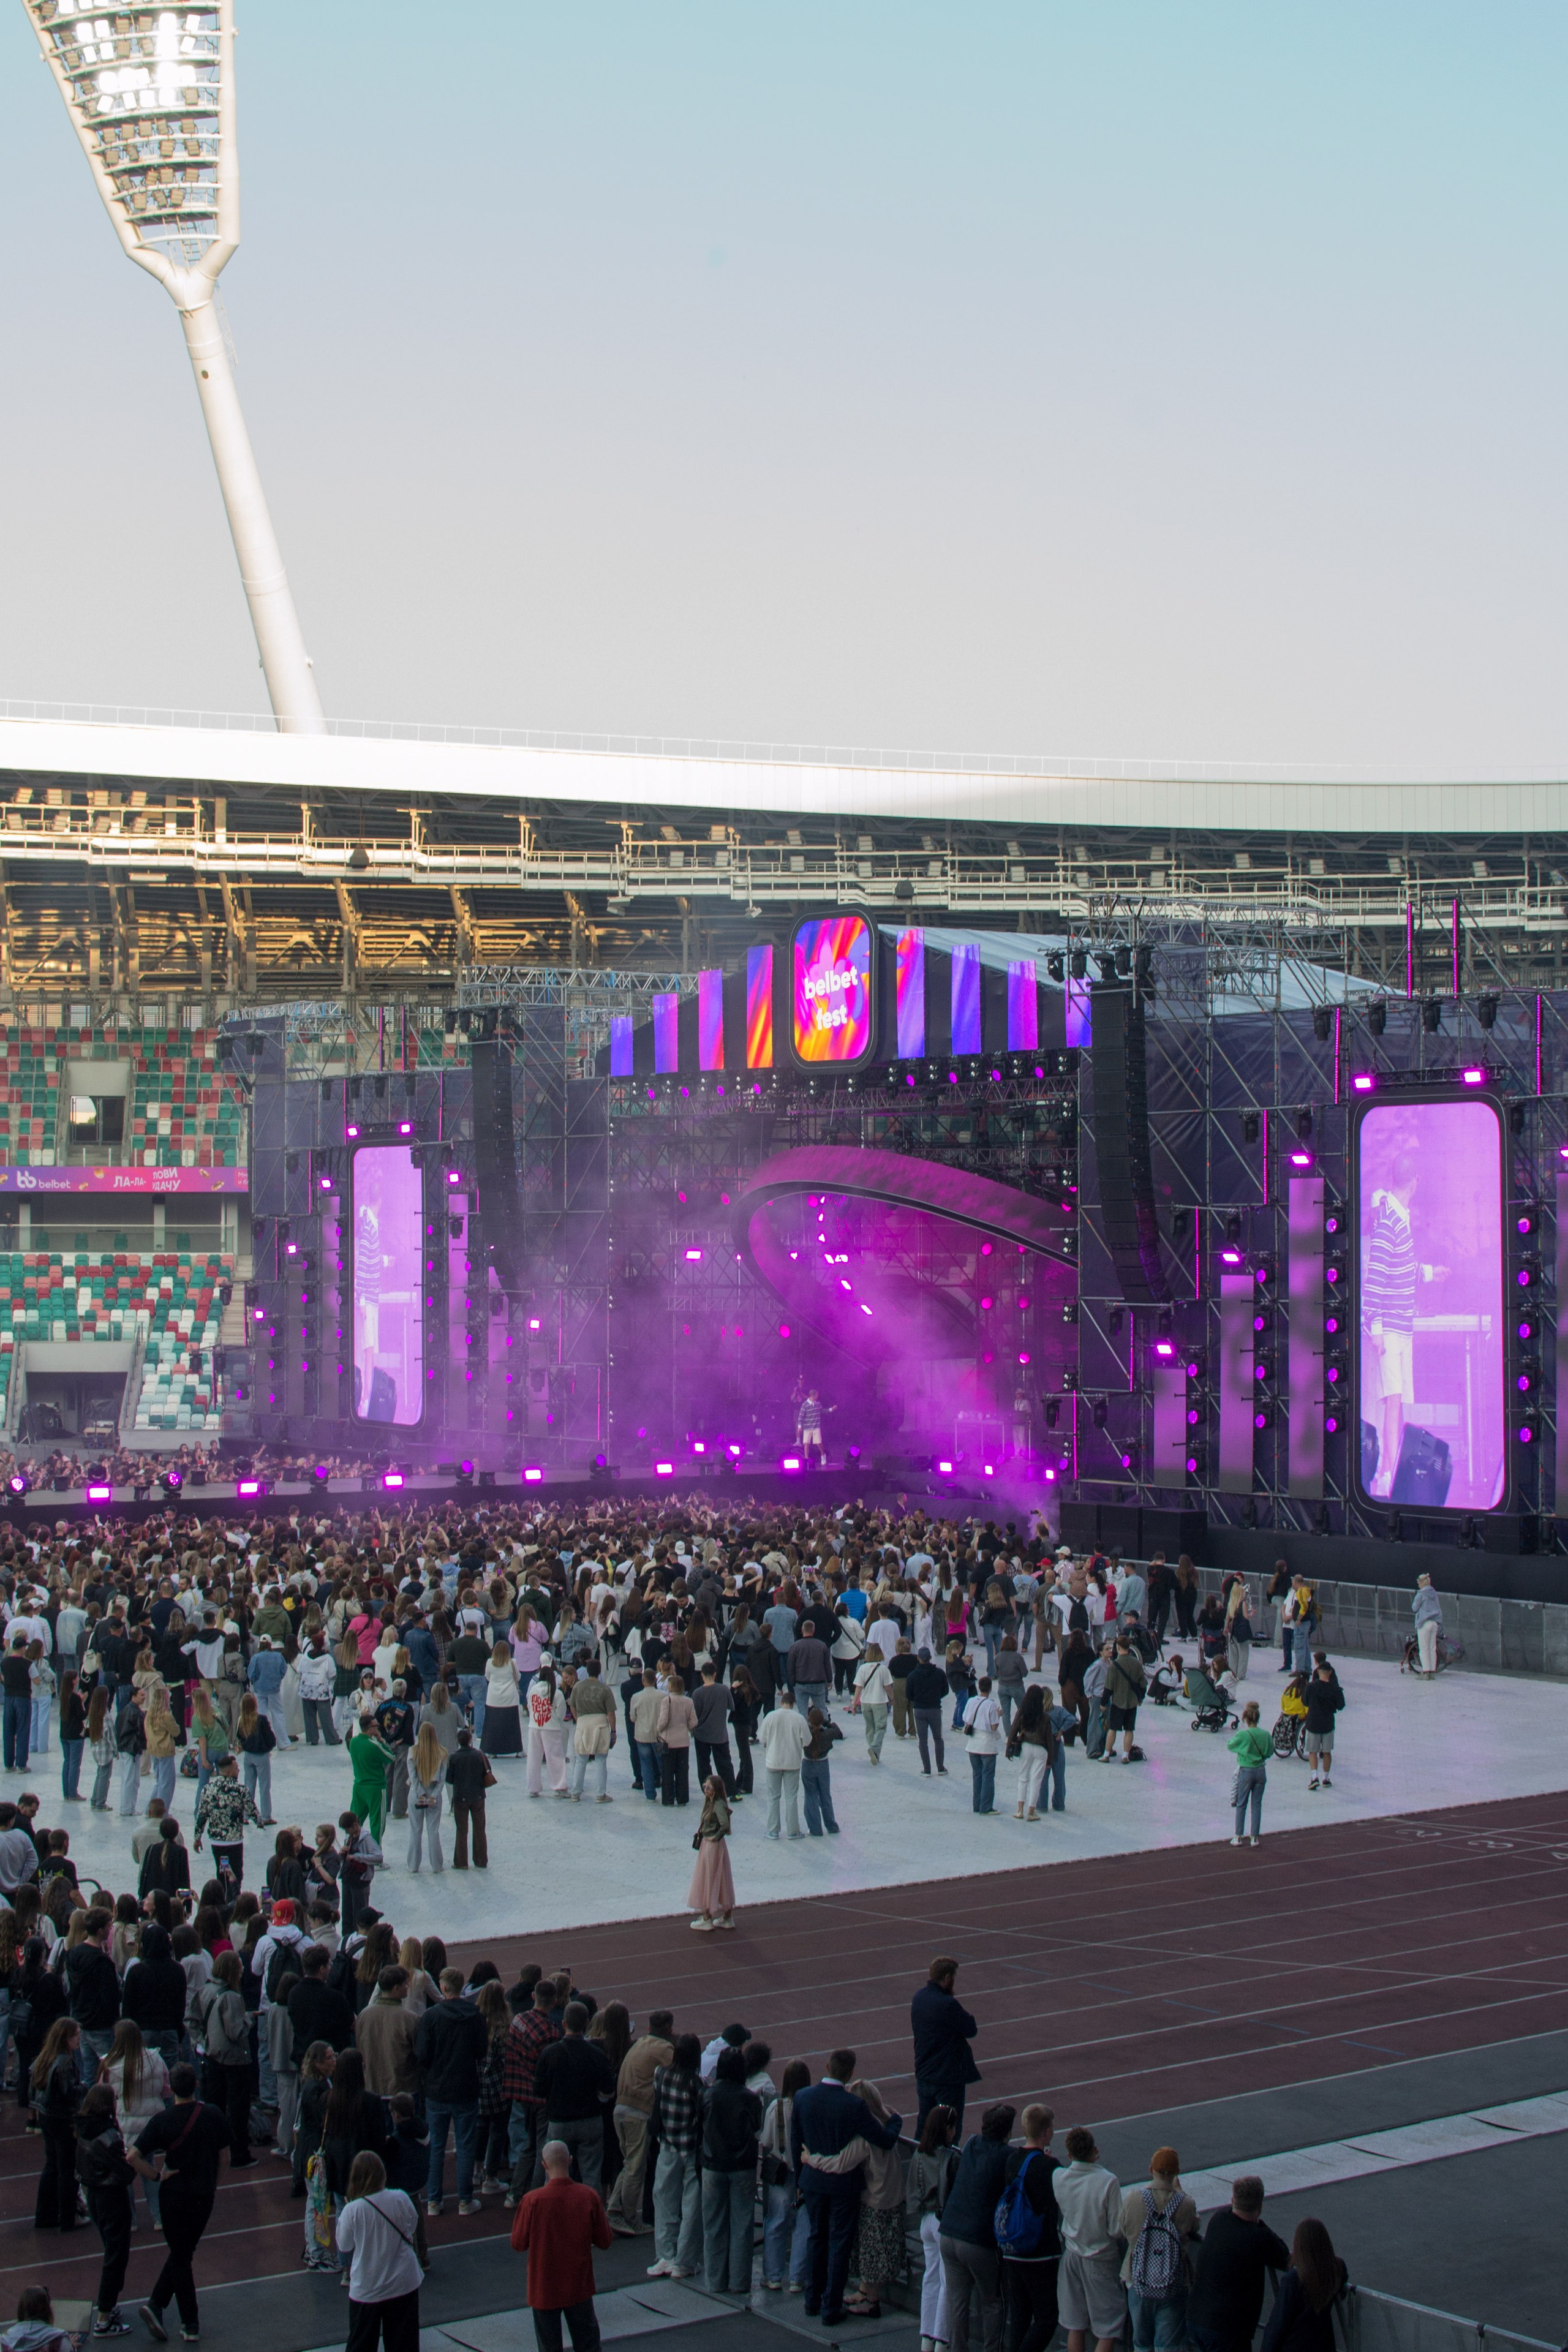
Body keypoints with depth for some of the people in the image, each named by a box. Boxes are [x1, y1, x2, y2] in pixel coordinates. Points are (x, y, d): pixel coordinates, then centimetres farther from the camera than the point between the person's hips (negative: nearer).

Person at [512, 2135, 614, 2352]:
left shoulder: (533, 2201, -20)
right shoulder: (589, 2196, -14)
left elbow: (518, 2245, -9)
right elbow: (605, 2242, -5)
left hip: (544, 2288, -2)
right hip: (579, 2286, 2)